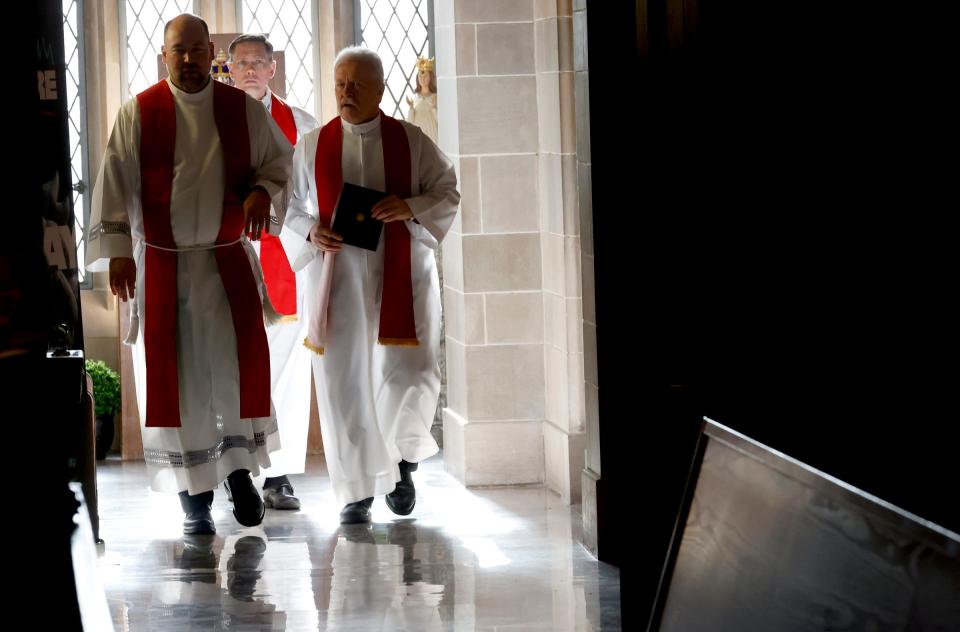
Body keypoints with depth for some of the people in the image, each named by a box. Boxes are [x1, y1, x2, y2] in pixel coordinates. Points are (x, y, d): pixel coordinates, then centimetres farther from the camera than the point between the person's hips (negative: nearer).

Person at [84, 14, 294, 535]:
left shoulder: (242, 109, 3)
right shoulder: (138, 113, -2)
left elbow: (279, 158, 12)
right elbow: (116, 180, -5)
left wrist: (263, 190, -9)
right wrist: (117, 248, -14)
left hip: (227, 261, 1)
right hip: (162, 265, -1)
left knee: (239, 361, -16)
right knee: (177, 377, -1)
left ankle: (239, 465, 5)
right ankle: (195, 497, 8)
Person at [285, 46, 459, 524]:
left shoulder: (411, 141, 3)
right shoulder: (313, 147, 5)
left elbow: (447, 193, 5)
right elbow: (290, 207, 11)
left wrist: (410, 208, -14)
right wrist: (311, 231, -10)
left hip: (400, 276, -1)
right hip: (337, 278, 1)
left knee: (408, 373, -10)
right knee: (344, 381, -1)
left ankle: (403, 457, 20)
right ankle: (357, 489, 10)